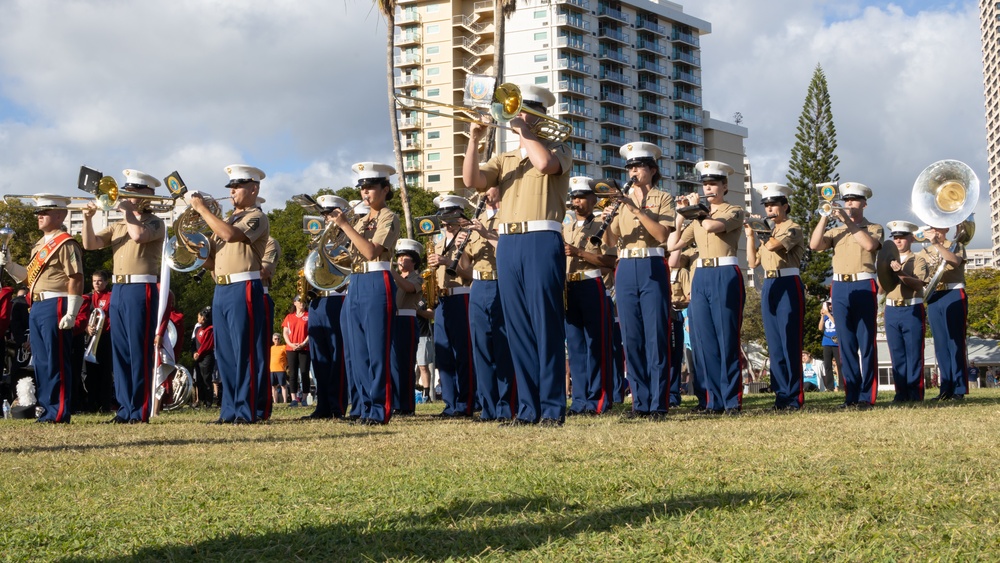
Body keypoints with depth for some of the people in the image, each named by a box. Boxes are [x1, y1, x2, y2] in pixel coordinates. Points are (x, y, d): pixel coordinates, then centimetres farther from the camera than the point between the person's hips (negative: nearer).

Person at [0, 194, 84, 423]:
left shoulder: (66, 244, -8)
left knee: (56, 361, -6)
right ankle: (48, 408, 18)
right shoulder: (40, 245, 20)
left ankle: (60, 412, -2)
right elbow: (29, 276, 24)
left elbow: (76, 280, -15)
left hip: (55, 306, -9)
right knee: (40, 361, 11)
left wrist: (71, 314, -20)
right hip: (37, 307, 9)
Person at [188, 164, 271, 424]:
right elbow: (210, 261, 22)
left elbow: (230, 234, -22)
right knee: (225, 353, 8)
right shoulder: (227, 220, 23)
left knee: (247, 352, -8)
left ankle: (251, 410, -7)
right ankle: (231, 409, 13)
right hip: (221, 290, 8)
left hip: (244, 289, -8)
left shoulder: (257, 217, -2)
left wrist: (202, 208, -15)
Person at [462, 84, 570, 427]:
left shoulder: (557, 150, 10)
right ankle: (528, 407, 7)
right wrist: (474, 140, -3)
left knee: (546, 324, -8)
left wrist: (523, 130, -4)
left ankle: (553, 407, -6)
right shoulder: (504, 160, 23)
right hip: (507, 245, 5)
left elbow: (545, 162, -15)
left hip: (542, 241, -5)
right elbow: (472, 180, 6)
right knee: (517, 327, 3)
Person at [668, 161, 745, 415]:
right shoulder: (698, 215, 18)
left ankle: (733, 400, -1)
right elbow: (673, 245, 9)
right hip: (701, 277, 6)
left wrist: (695, 207, -3)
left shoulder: (734, 212, 2)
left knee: (727, 340, -6)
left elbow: (711, 226, -19)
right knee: (704, 340, 3)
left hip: (726, 276, -5)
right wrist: (680, 213, 6)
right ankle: (714, 400, 8)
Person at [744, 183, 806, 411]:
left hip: (789, 285, -7)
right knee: (774, 345, 7)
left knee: (790, 343, -8)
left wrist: (759, 230, -3)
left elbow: (773, 245, -19)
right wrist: (750, 235, 8)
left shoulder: (793, 229, -2)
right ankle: (781, 394, 11)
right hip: (769, 287, 7)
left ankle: (794, 397, -6)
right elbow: (752, 262, 14)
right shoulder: (767, 232, 20)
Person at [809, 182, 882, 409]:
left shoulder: (874, 228, 8)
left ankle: (867, 395, -2)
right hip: (840, 288, 3)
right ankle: (851, 395, 6)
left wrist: (848, 221, -14)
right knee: (846, 343, 3)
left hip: (864, 287, -3)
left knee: (866, 343, -4)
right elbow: (814, 245, 1)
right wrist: (825, 217, -6)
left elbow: (869, 244, -14)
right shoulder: (836, 231, 17)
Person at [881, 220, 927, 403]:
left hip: (912, 310, -4)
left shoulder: (918, 260, 3)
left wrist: (901, 273, -29)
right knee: (897, 354, 3)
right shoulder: (888, 261, 16)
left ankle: (915, 392, 0)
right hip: (892, 311, 4)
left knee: (914, 353, -3)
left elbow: (918, 284, -13)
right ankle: (901, 392, 7)